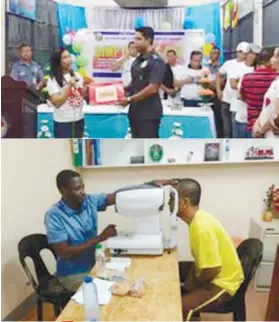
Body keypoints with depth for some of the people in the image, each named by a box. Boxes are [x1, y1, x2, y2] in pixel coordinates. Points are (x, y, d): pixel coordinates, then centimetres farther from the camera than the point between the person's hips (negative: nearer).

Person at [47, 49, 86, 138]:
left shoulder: (77, 76, 6)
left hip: (79, 119, 6)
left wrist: (87, 88, -6)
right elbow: (56, 102, -19)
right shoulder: (53, 80, -11)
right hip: (63, 122, -5)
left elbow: (84, 95, 15)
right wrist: (69, 86, -23)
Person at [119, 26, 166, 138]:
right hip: (136, 111, 9)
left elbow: (152, 88, -20)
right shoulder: (138, 60, 13)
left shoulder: (156, 62, -13)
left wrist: (129, 99, -16)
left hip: (149, 113, -8)